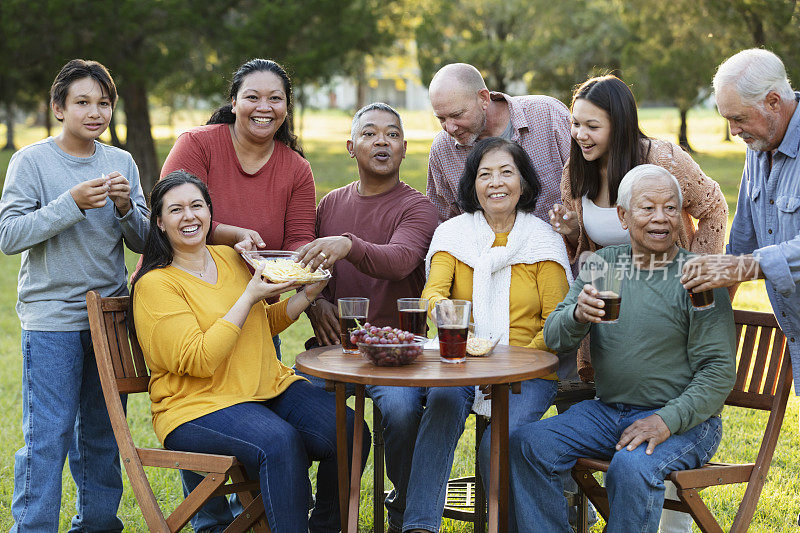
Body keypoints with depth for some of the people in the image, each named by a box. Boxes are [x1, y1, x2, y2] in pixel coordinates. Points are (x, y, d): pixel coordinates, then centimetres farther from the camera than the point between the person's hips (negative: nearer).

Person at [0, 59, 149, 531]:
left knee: (103, 431, 13)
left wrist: (125, 207, -12)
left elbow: (143, 242, 8)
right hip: (51, 318, -4)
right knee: (48, 434, -5)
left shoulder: (122, 163, 7)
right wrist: (72, 203, -22)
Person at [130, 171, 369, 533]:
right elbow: (198, 361, -19)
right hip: (197, 405, -6)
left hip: (271, 388, 7)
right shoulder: (154, 284, -8)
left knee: (349, 432, -15)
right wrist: (249, 297, -16)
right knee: (280, 442, -34)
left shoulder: (231, 258, 12)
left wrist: (306, 296, 9)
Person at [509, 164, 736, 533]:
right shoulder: (601, 264, 8)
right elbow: (553, 338, 3)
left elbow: (719, 370, -10)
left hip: (683, 419, -5)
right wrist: (578, 315, -21)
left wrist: (667, 420, -23)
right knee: (525, 444, -16)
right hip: (607, 411, 5)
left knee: (631, 468, -34)